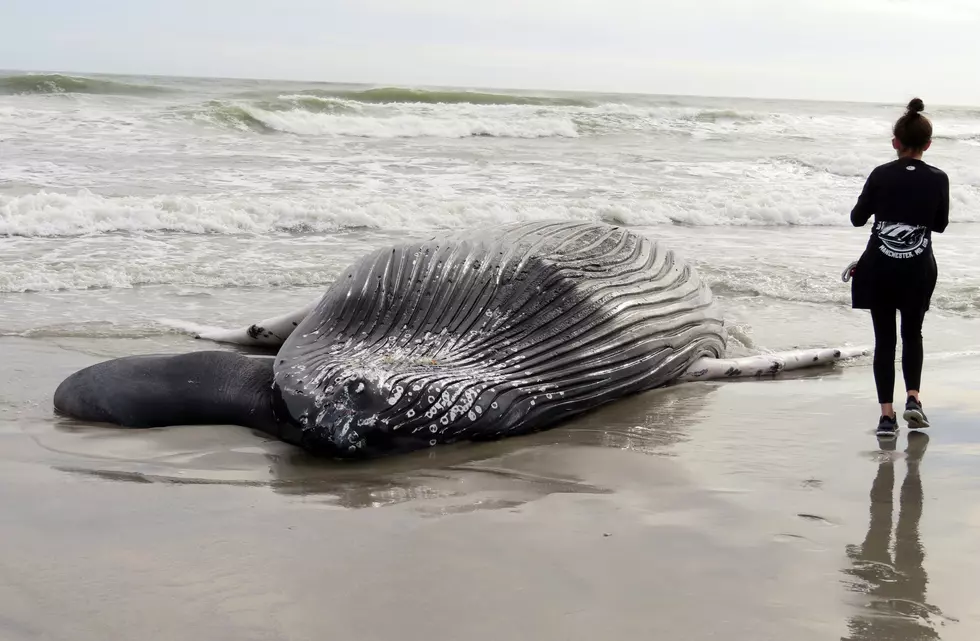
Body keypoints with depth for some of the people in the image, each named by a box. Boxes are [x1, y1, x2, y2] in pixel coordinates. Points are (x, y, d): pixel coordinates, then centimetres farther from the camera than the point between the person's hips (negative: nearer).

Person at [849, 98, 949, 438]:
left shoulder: (881, 175, -7)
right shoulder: (938, 179, -4)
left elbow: (857, 218, 2)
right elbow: (940, 224, 8)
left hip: (879, 269, 0)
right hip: (918, 269, 1)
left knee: (884, 339, 7)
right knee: (913, 334, 20)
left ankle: (887, 414, 2)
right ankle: (913, 398, 3)